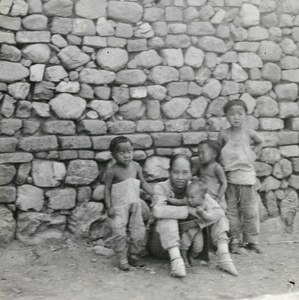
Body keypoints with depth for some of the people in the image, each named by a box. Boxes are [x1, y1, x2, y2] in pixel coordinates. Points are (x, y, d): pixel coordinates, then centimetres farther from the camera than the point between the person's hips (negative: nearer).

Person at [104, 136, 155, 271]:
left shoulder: (136, 166, 0)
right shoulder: (112, 171, -13)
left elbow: (143, 183, 10)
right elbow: (107, 189, -9)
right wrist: (109, 207, -12)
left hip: (135, 204, 5)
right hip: (119, 206, -5)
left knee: (139, 231, 7)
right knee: (119, 233, -6)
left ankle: (134, 256, 23)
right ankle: (122, 260, 8)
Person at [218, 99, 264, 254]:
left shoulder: (248, 133, 0)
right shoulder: (224, 134, -2)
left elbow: (260, 142, 20)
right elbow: (218, 151, 10)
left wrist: (253, 154, 8)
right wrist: (222, 163, -3)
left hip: (246, 175, 0)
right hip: (229, 176, 0)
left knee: (249, 210, 4)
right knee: (231, 210, 5)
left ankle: (252, 240, 15)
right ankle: (234, 240, 14)